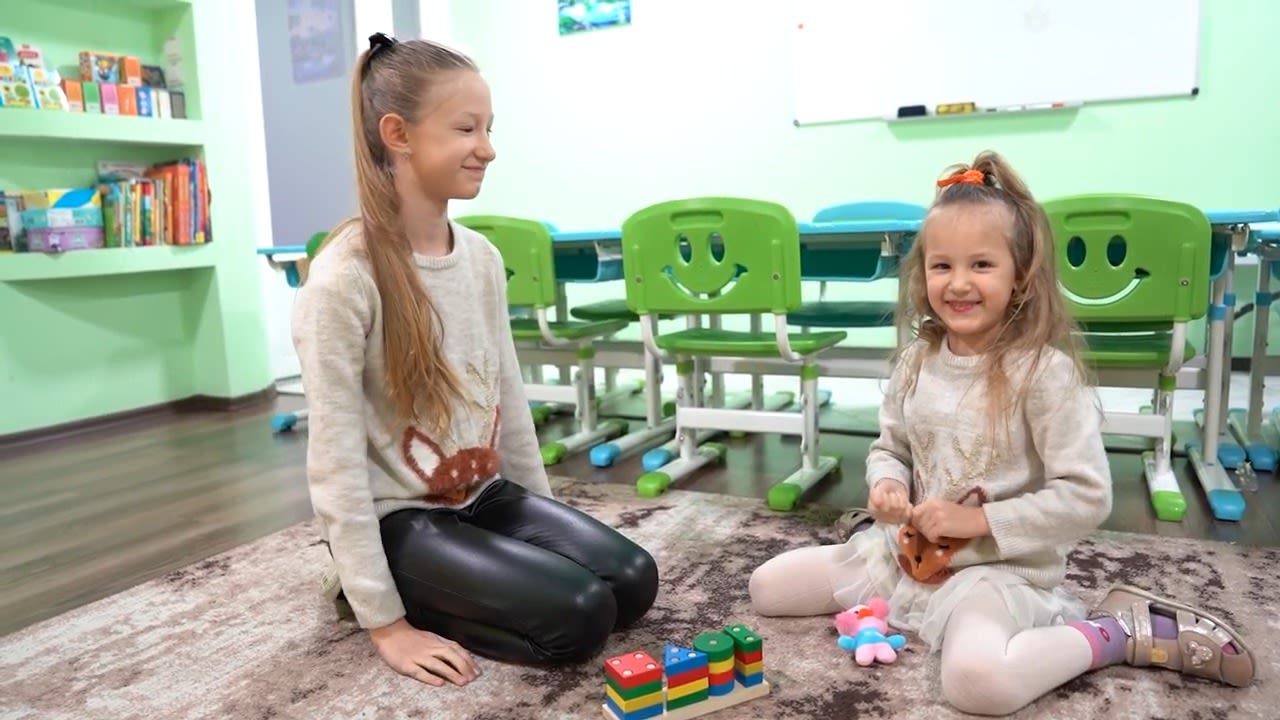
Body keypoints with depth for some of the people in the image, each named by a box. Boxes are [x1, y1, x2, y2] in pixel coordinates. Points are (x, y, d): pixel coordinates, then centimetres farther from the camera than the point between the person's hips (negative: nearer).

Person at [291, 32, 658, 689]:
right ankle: (371, 588, 4)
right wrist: (385, 621, -18)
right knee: (578, 614, -17)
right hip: (396, 517, -7)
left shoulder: (483, 257, -1)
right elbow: (336, 461, -20)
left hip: (487, 496, 7)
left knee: (633, 581, -4)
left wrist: (548, 522, 12)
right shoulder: (345, 278, -21)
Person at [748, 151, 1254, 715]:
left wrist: (978, 520, -21)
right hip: (908, 552, 6)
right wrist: (887, 486, -9)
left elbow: (1086, 497, -18)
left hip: (1000, 566, -6)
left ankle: (1118, 631, -8)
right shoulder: (915, 361, -1)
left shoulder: (1045, 371, -18)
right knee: (767, 585, 4)